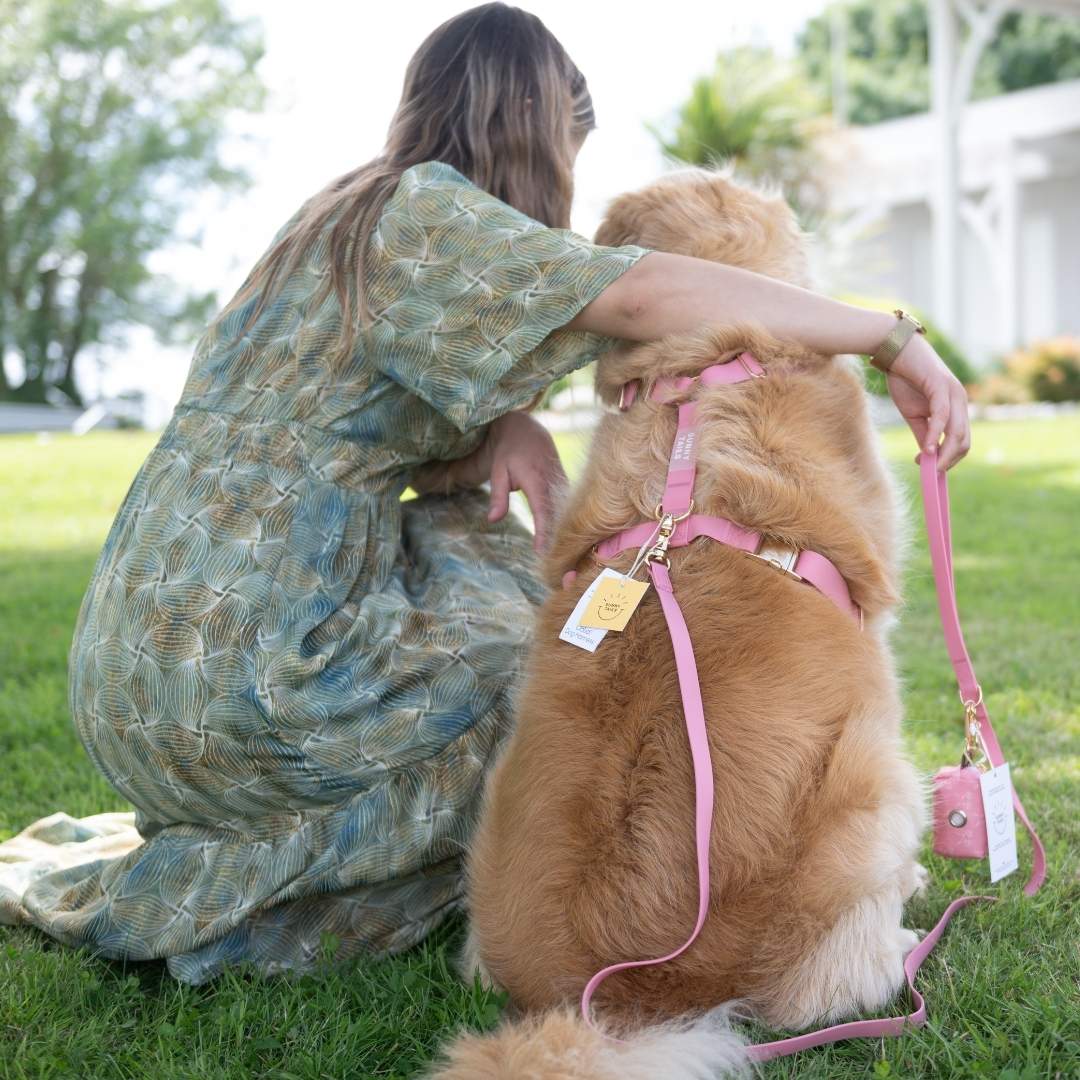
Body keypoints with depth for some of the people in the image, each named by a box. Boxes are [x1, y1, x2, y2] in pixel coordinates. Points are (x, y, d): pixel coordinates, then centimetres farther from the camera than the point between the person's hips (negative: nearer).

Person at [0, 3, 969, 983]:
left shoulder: (339, 219, 18)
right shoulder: (423, 213, -11)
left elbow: (407, 439, 18)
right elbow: (645, 296, -24)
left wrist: (503, 434, -4)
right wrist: (893, 339, -20)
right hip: (239, 668, -9)